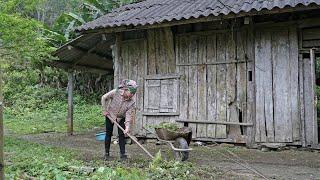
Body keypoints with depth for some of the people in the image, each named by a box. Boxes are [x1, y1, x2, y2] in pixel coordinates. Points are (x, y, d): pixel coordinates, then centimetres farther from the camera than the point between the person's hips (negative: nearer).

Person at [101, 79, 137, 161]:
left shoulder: (132, 102, -23)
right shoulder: (116, 92, -28)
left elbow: (128, 114, -24)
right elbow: (104, 98, -16)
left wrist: (127, 126, -35)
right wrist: (104, 110, -12)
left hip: (121, 118, 1)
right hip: (110, 115, -1)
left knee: (122, 135, -4)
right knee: (108, 134, 5)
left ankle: (122, 154, 4)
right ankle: (107, 153, 16)